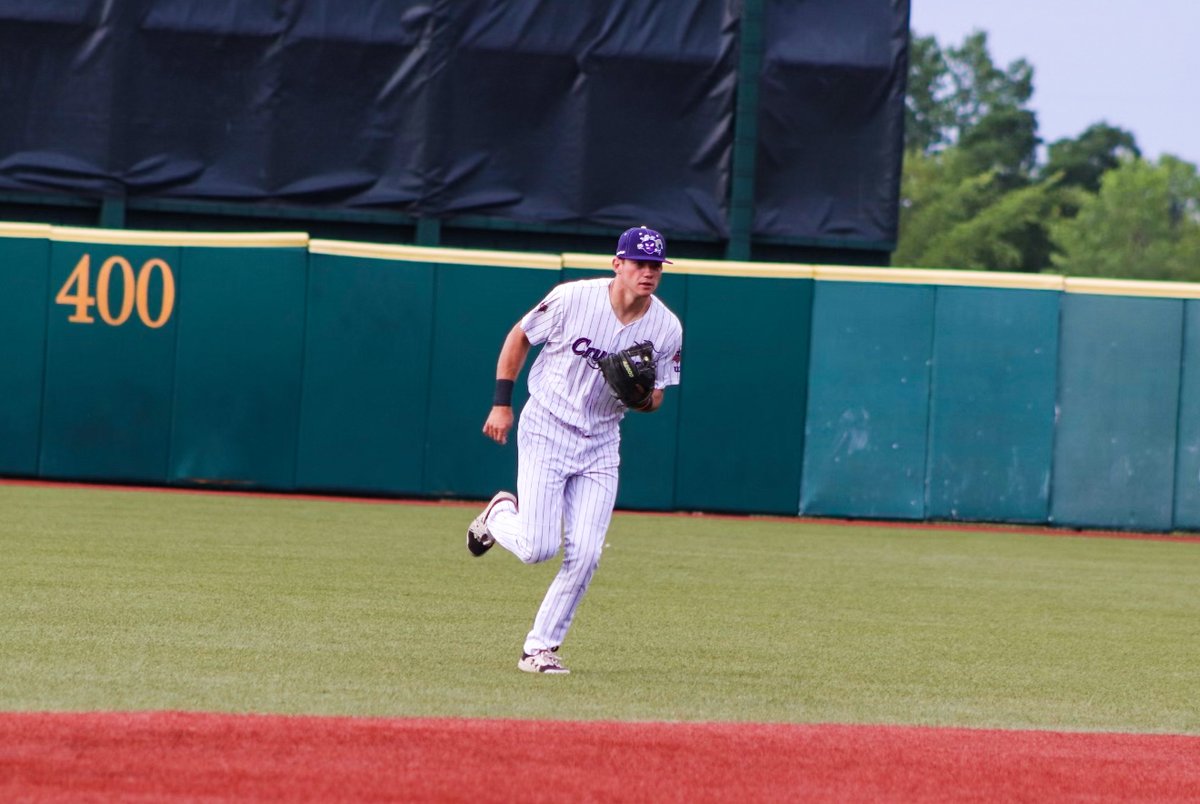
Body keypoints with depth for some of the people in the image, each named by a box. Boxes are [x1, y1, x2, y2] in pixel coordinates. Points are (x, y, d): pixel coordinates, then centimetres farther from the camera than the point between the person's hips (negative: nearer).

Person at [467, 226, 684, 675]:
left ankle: (540, 648, 7)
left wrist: (644, 398, -19)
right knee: (539, 548, -11)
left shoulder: (667, 329, -7)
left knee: (585, 554, -7)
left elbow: (656, 399, 5)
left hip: (600, 443, 3)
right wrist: (501, 404, -5)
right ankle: (501, 514, 24)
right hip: (546, 430, -3)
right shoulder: (574, 299, -16)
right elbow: (519, 338, -1)